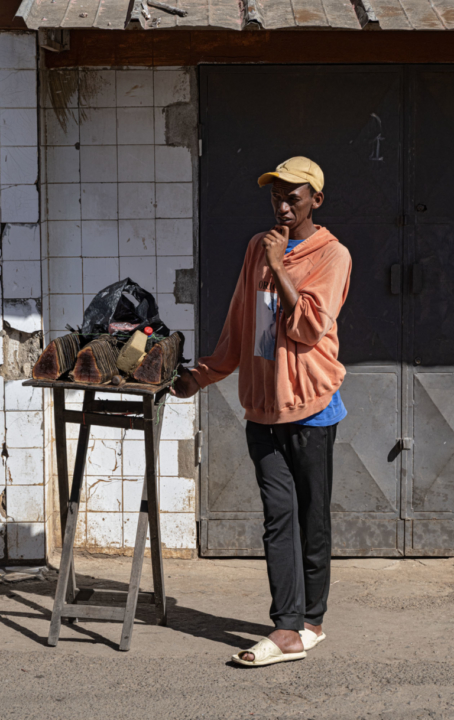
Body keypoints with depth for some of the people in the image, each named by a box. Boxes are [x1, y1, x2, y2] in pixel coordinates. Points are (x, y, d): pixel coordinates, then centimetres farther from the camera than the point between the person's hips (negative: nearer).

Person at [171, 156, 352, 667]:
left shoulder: (331, 255, -4)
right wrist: (203, 375, 23)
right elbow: (239, 324, 21)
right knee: (279, 517, -1)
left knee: (311, 520, 3)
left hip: (309, 405, -5)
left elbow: (311, 327, -16)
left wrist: (279, 267, -13)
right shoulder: (259, 248, 14)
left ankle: (309, 621, 15)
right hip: (263, 405, 5)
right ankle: (289, 629, -2)